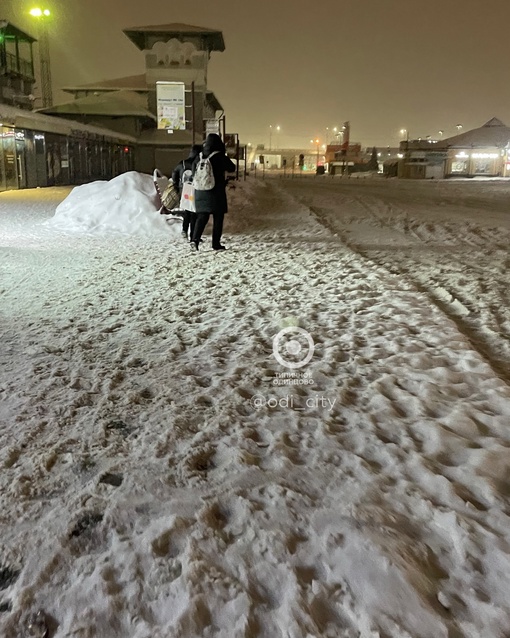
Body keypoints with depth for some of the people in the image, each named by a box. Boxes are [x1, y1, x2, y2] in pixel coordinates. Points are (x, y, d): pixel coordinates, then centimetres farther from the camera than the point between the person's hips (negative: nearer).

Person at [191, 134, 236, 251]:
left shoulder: (199, 157, 3)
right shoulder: (220, 157, -9)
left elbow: (194, 174, 10)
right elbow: (232, 168, 4)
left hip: (201, 193, 4)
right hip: (216, 193, -4)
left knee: (202, 216, 10)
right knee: (218, 218, 5)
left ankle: (195, 238, -8)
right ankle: (216, 244, 6)